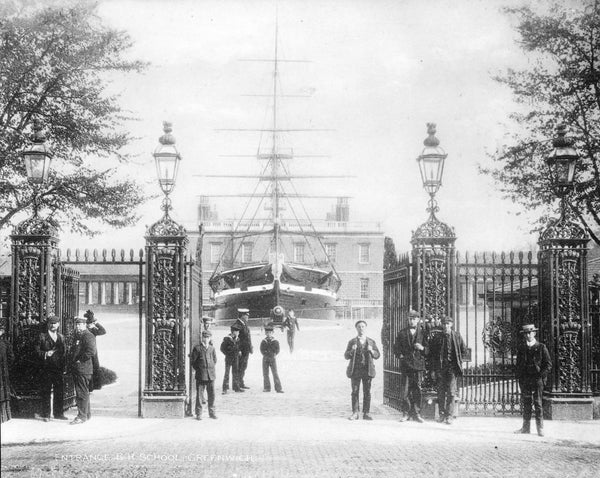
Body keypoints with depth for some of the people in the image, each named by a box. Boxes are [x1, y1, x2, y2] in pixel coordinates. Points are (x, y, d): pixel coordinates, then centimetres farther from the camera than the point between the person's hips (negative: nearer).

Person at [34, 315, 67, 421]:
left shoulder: (61, 337, 15)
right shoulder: (42, 337, 2)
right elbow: (37, 351, -3)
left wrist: (63, 367, 7)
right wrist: (45, 354, -20)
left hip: (59, 369, 4)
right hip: (47, 368, -4)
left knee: (60, 392, 5)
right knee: (46, 392, 0)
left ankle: (58, 413, 14)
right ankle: (46, 414, 6)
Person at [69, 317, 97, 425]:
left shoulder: (88, 336, -11)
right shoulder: (78, 336, 19)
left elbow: (91, 351, -24)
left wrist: (80, 359, -17)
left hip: (83, 368, -10)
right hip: (76, 369, 10)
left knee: (82, 393, -9)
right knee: (83, 392, 16)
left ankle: (82, 417, -7)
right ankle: (87, 414, 24)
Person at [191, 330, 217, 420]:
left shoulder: (212, 348, 9)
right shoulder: (197, 348, -3)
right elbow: (193, 361, 0)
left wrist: (211, 368, 13)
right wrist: (198, 370, 0)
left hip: (211, 375, 3)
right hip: (201, 375, -3)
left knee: (211, 394, 7)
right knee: (199, 394, -2)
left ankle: (212, 412, 17)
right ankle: (199, 413, 5)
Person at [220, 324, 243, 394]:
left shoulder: (237, 339, 7)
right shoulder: (227, 339, -12)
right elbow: (222, 348, -8)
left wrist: (238, 353, 5)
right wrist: (227, 354, -9)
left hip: (236, 358, 6)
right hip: (229, 358, -6)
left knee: (236, 373, 10)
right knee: (227, 373, -5)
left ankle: (236, 387, 18)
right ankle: (225, 389, -2)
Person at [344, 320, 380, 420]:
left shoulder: (371, 342, 12)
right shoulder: (352, 342, 9)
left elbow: (377, 355, 9)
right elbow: (346, 356, 6)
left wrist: (371, 351, -10)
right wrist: (352, 350, -13)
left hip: (367, 370, 0)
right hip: (355, 370, 0)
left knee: (367, 392, -2)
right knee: (355, 392, -2)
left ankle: (366, 413, 2)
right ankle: (355, 413, 1)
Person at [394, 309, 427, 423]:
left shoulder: (423, 333, 7)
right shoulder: (402, 333, 10)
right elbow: (396, 346, 14)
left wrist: (422, 348, -12)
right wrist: (400, 355, -2)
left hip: (418, 364, -1)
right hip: (406, 364, 1)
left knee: (417, 390, 1)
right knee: (405, 391, -2)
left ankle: (416, 414, 8)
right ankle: (406, 413, 7)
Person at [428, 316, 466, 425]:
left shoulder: (457, 336, 3)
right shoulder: (437, 337, 5)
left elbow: (463, 350, 14)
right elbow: (432, 353, 7)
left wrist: (458, 362, 7)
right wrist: (433, 369, 3)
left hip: (452, 367, -2)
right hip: (440, 367, 2)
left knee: (451, 391, -7)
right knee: (441, 392, 4)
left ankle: (450, 415, -5)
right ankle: (442, 414, 12)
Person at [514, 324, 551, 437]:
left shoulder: (541, 348, 0)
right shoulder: (521, 348, 11)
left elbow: (548, 364, 1)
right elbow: (518, 364, 17)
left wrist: (541, 375, -10)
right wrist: (519, 377, 6)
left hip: (537, 380, -3)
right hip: (525, 380, 3)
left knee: (538, 404, -3)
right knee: (526, 404, 5)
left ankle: (540, 428, 1)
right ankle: (525, 427, 9)